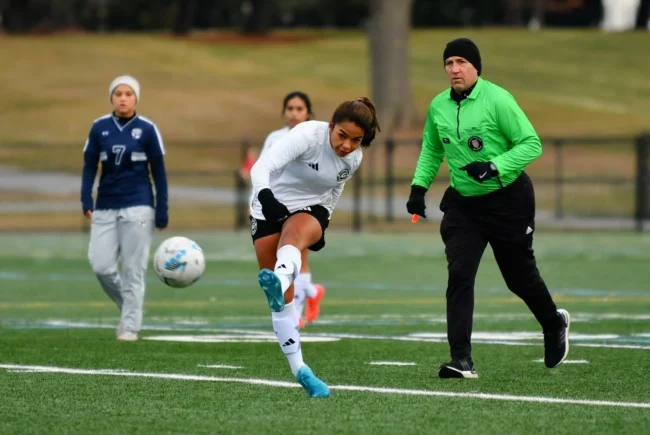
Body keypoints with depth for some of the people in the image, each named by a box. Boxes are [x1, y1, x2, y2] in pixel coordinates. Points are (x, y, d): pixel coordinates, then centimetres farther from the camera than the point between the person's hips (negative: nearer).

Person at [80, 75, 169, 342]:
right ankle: (129, 307, 20)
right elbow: (89, 166, 7)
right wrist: (86, 201, -7)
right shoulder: (99, 128, 4)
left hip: (137, 207, -3)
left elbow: (159, 172, 2)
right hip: (106, 208, 3)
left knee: (133, 270, -3)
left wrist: (162, 212, -1)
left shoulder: (147, 129, -1)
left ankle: (130, 326, 5)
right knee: (100, 265, -5)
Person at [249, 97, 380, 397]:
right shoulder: (308, 135, -24)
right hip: (271, 207, -2)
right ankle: (299, 369, 2)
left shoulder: (353, 158, -6)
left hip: (311, 208, 2)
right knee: (282, 297, -5)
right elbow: (261, 168, -35)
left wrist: (321, 228, 16)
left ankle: (278, 282, -66)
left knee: (294, 236, -37)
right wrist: (266, 198, -53)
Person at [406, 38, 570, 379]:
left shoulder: (497, 100, -17)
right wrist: (419, 186, 4)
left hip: (508, 200, -4)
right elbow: (431, 151, 17)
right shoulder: (438, 106, 0)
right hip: (462, 203, 4)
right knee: (459, 275, -13)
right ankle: (461, 360, -13)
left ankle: (554, 324, 42)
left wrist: (494, 167, -28)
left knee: (520, 276, 11)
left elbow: (531, 144, -17)